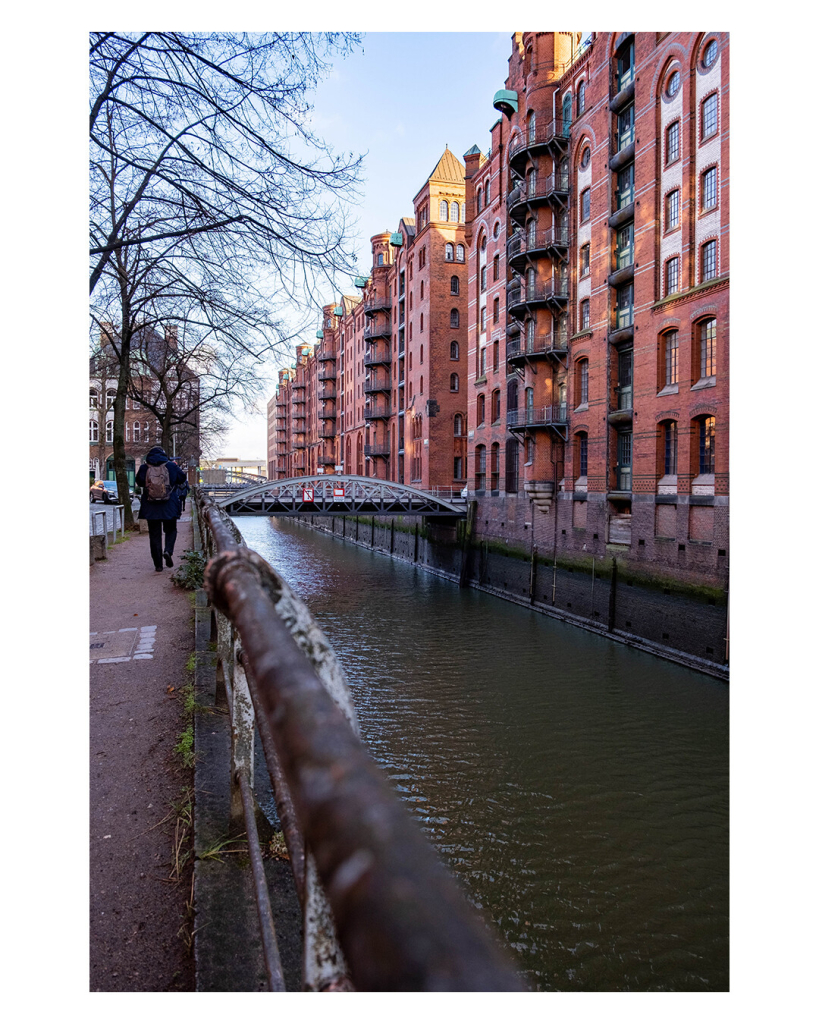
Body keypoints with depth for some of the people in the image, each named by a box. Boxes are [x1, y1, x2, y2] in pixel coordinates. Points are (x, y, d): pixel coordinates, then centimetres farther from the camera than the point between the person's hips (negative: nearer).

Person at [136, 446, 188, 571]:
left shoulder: (144, 468, -2)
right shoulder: (171, 466, -4)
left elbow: (139, 481, 13)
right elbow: (183, 479, 9)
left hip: (150, 508, 1)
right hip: (169, 507, -1)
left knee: (154, 534, 7)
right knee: (170, 530, 16)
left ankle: (158, 564, 6)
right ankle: (168, 551, -11)